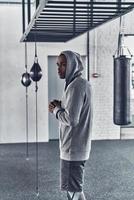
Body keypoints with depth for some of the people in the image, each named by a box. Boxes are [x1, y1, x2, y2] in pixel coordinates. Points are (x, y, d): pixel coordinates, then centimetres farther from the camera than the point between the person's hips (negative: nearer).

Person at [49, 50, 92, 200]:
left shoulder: (76, 86, -20)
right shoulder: (80, 83, 11)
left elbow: (71, 119, -26)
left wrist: (56, 109, -9)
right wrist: (60, 105, 5)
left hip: (73, 148, -10)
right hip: (75, 146, 10)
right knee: (73, 187, 21)